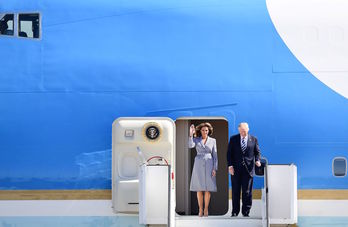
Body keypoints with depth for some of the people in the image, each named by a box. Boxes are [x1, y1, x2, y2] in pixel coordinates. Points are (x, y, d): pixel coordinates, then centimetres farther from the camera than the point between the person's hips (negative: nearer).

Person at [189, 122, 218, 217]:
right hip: (198, 164, 0)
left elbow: (215, 155, 4)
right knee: (199, 189, 1)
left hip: (209, 165, 0)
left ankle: (206, 209, 8)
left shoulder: (213, 141, 6)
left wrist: (215, 168, -3)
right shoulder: (196, 139, 5)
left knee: (208, 188, -1)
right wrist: (191, 134, -19)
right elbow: (190, 146, -16)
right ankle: (200, 210, 9)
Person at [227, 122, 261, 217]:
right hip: (236, 169, 0)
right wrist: (230, 165, -6)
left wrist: (257, 160, -11)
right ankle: (235, 211, 11)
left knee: (247, 191, 0)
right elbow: (229, 153, 4)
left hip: (248, 169, 0)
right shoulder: (233, 139, 5)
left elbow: (257, 152, 10)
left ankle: (246, 211, 9)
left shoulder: (253, 139, 6)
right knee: (235, 191, 4)